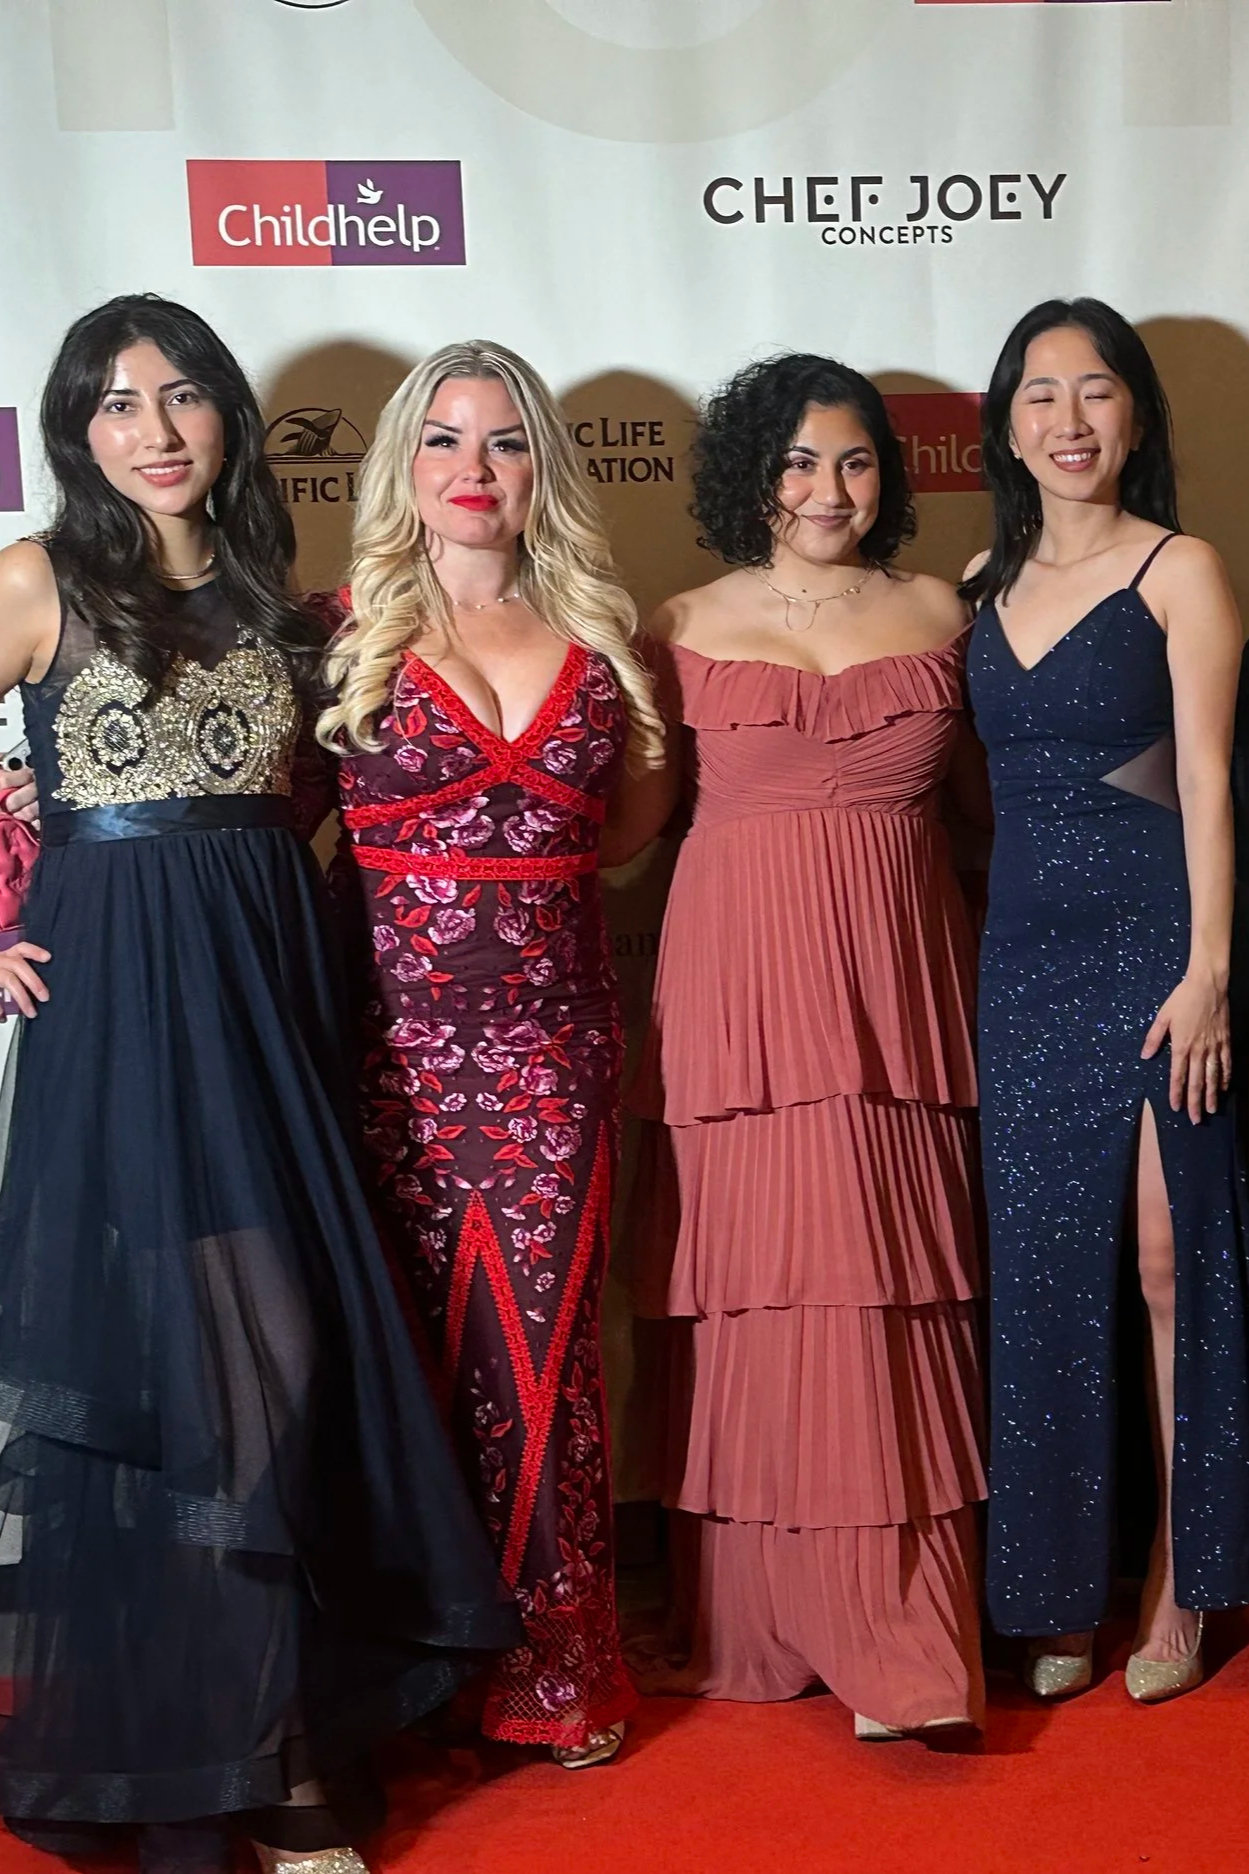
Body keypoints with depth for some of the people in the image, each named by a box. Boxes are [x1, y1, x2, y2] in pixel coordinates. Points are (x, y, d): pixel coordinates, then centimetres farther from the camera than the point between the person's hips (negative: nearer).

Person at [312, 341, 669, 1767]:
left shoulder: (595, 634, 10)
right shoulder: (346, 628, 2)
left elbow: (633, 816, 19)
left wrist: (520, 870, 8)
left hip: (552, 1035, 2)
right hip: (394, 1027, -2)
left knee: (540, 1341, 3)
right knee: (410, 1340, 5)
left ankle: (552, 1661, 17)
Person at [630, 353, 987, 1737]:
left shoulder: (936, 613, 11)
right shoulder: (686, 628, 6)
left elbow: (982, 788, 16)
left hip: (897, 987, 2)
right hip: (744, 984, -1)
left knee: (890, 1293, 1)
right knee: (759, 1282, 0)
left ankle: (900, 1641, 11)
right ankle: (760, 1626, 13)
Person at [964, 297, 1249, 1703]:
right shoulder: (987, 582, 13)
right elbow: (993, 777, 13)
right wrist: (984, 938, 6)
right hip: (1023, 950, 5)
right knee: (1043, 1270, 7)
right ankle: (1057, 1591, 18)